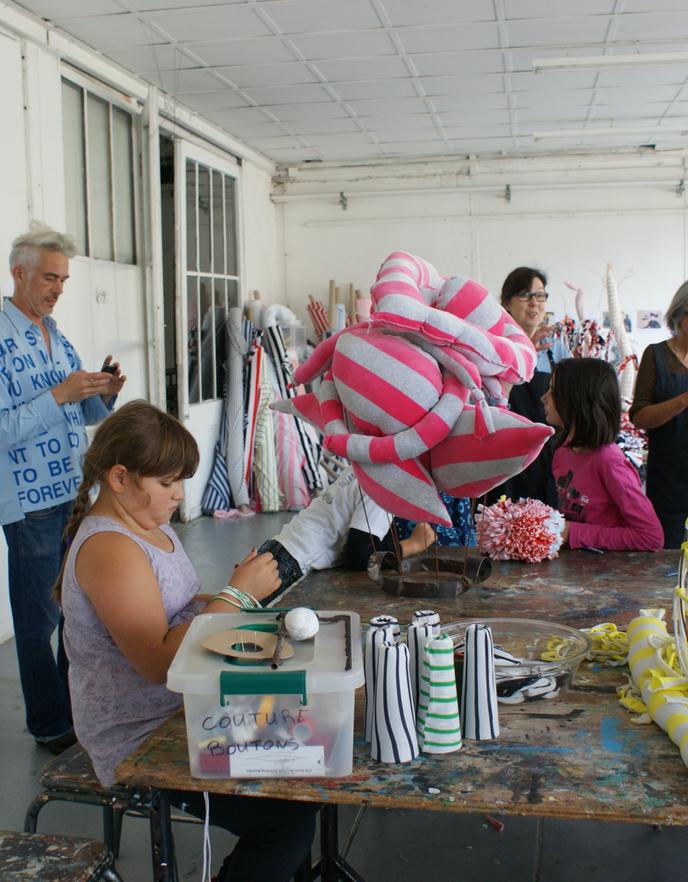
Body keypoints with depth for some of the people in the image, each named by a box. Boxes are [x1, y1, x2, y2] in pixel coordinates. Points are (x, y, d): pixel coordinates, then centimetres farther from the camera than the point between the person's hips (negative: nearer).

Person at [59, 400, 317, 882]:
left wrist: (236, 595, -2)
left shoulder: (149, 522, 7)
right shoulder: (108, 549, -22)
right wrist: (236, 593, -22)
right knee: (290, 815, -15)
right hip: (141, 746, -9)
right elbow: (158, 659, -26)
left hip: (181, 712, 10)